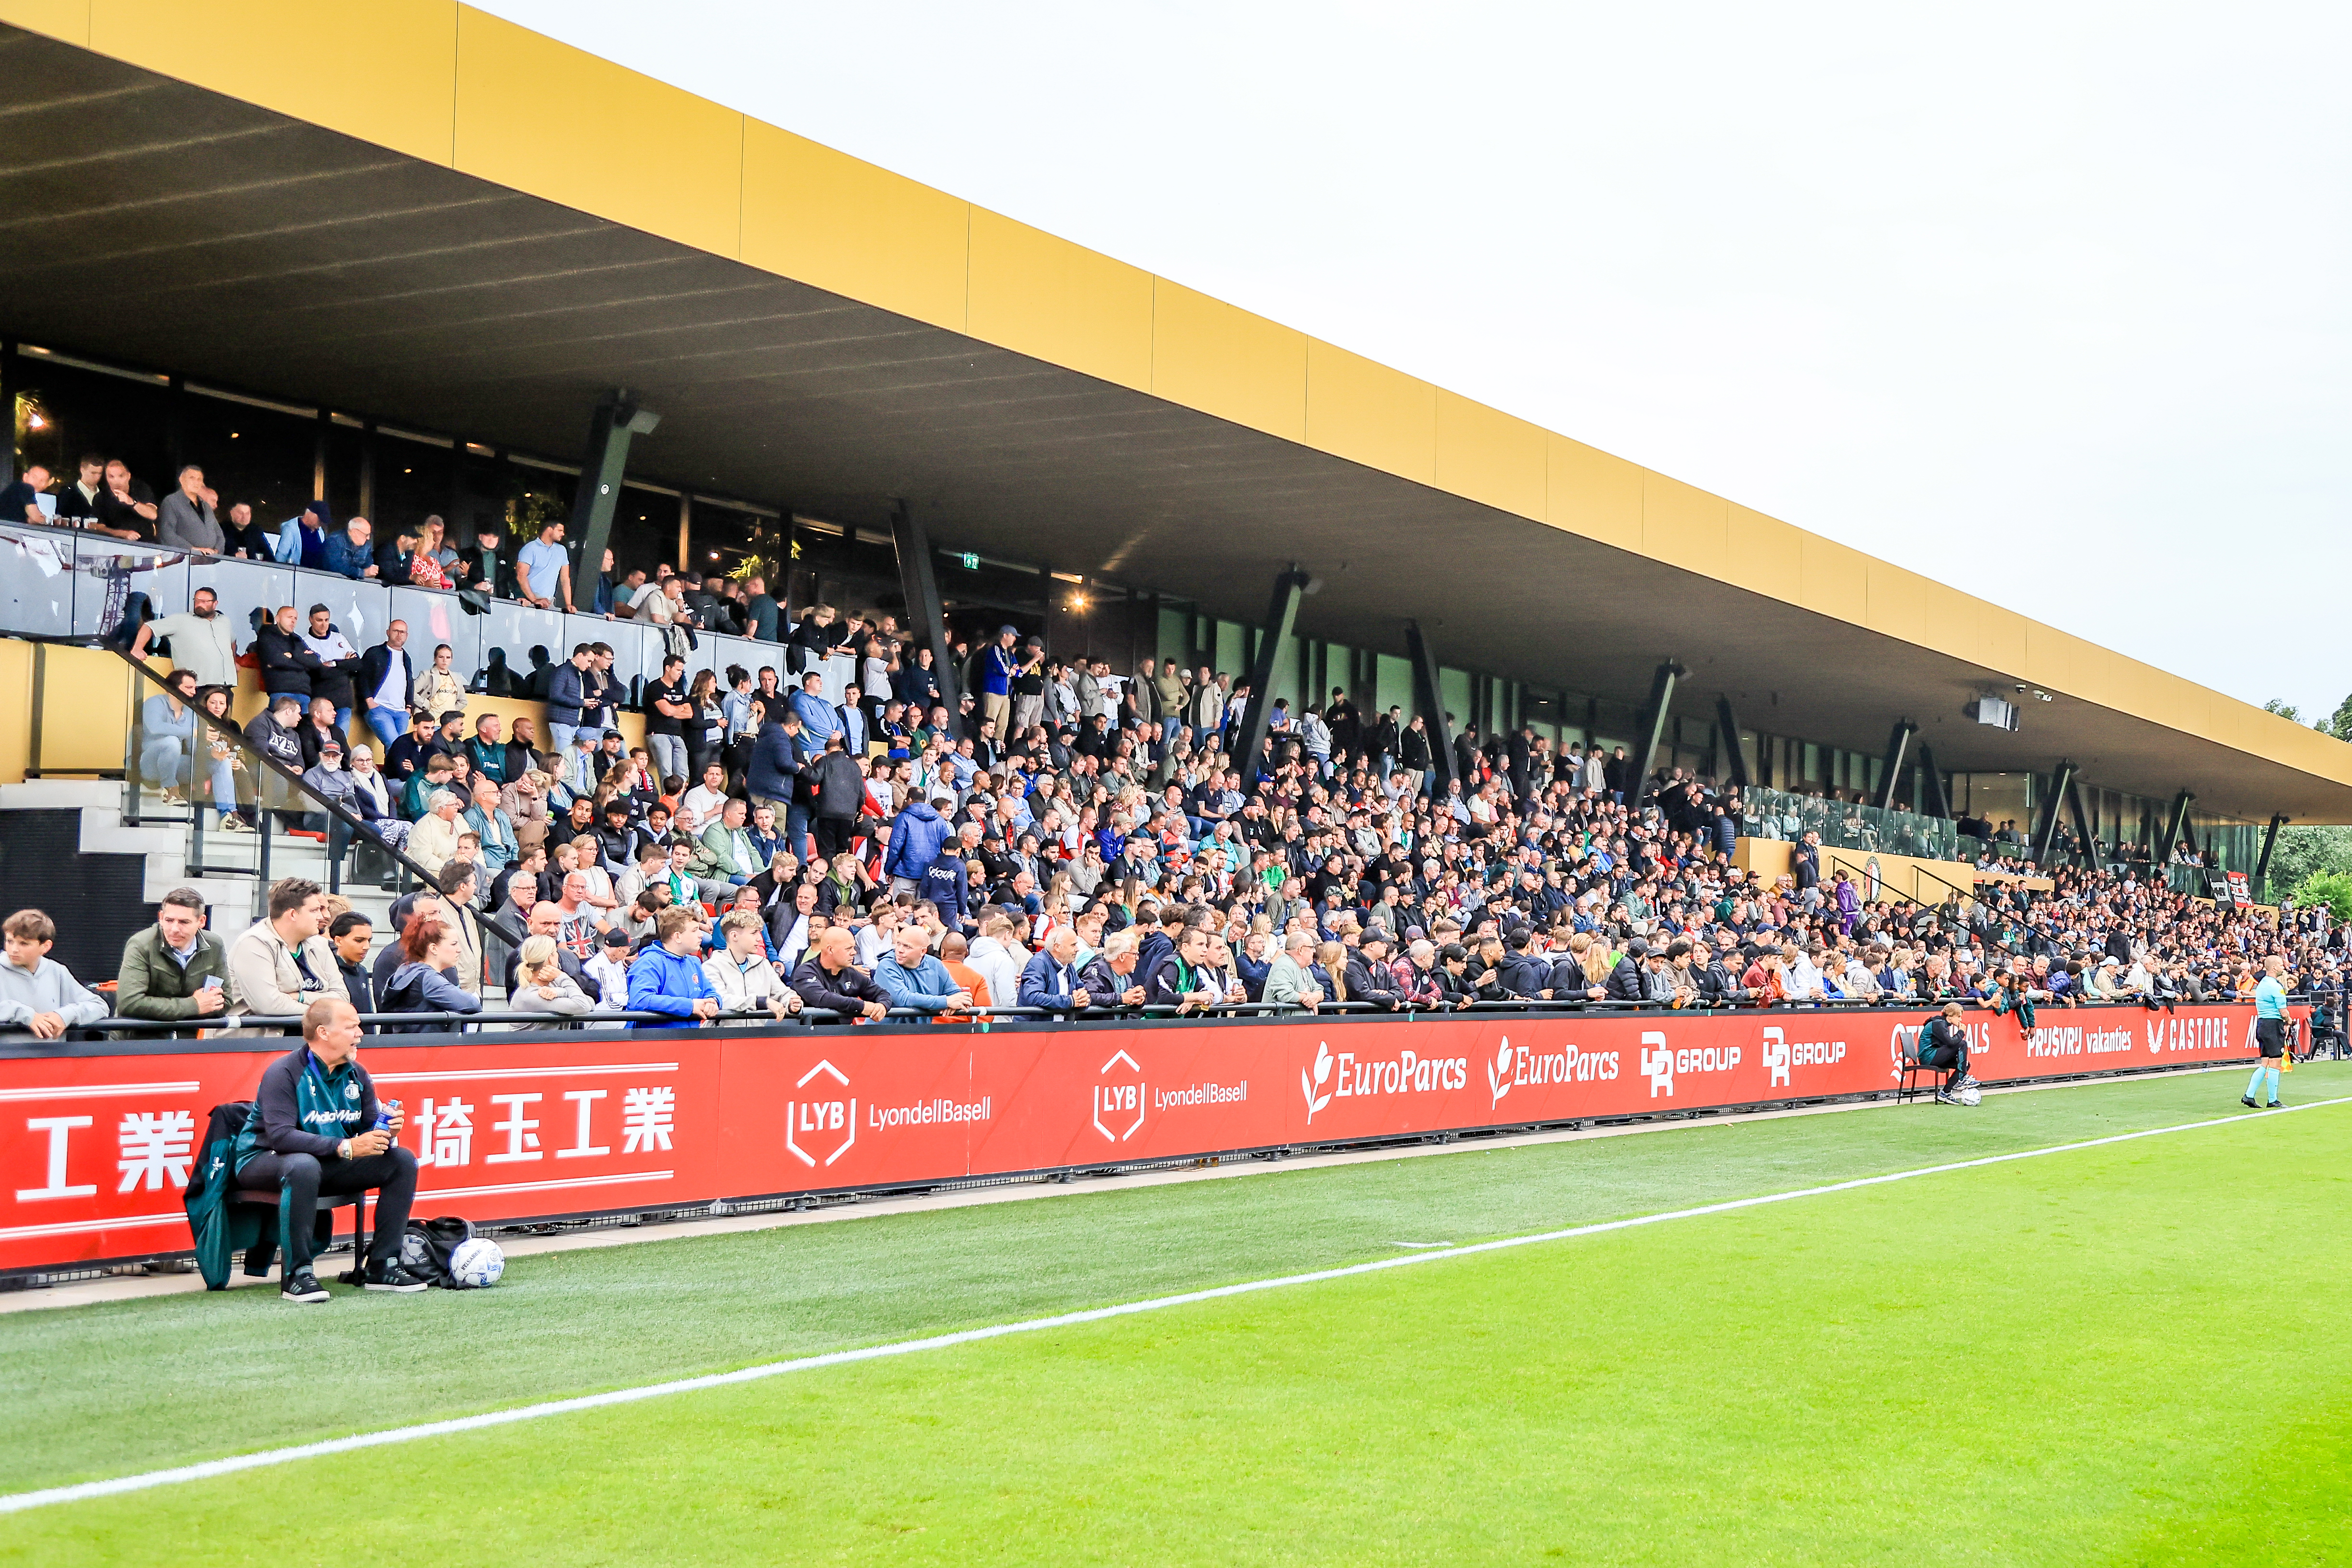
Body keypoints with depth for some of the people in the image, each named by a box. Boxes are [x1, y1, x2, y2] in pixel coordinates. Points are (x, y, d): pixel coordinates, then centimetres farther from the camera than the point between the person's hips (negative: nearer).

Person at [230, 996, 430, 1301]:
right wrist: (345, 1147, -36)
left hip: (331, 1163, 7)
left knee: (402, 1160, -7)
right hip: (264, 1160, -7)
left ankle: (381, 1267, -6)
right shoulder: (284, 1073, -19)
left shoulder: (356, 1075, 4)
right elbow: (281, 1136, -30)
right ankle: (297, 1275, -32)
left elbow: (369, 1127, 4)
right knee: (303, 1165, -41)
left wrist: (386, 1134, -22)